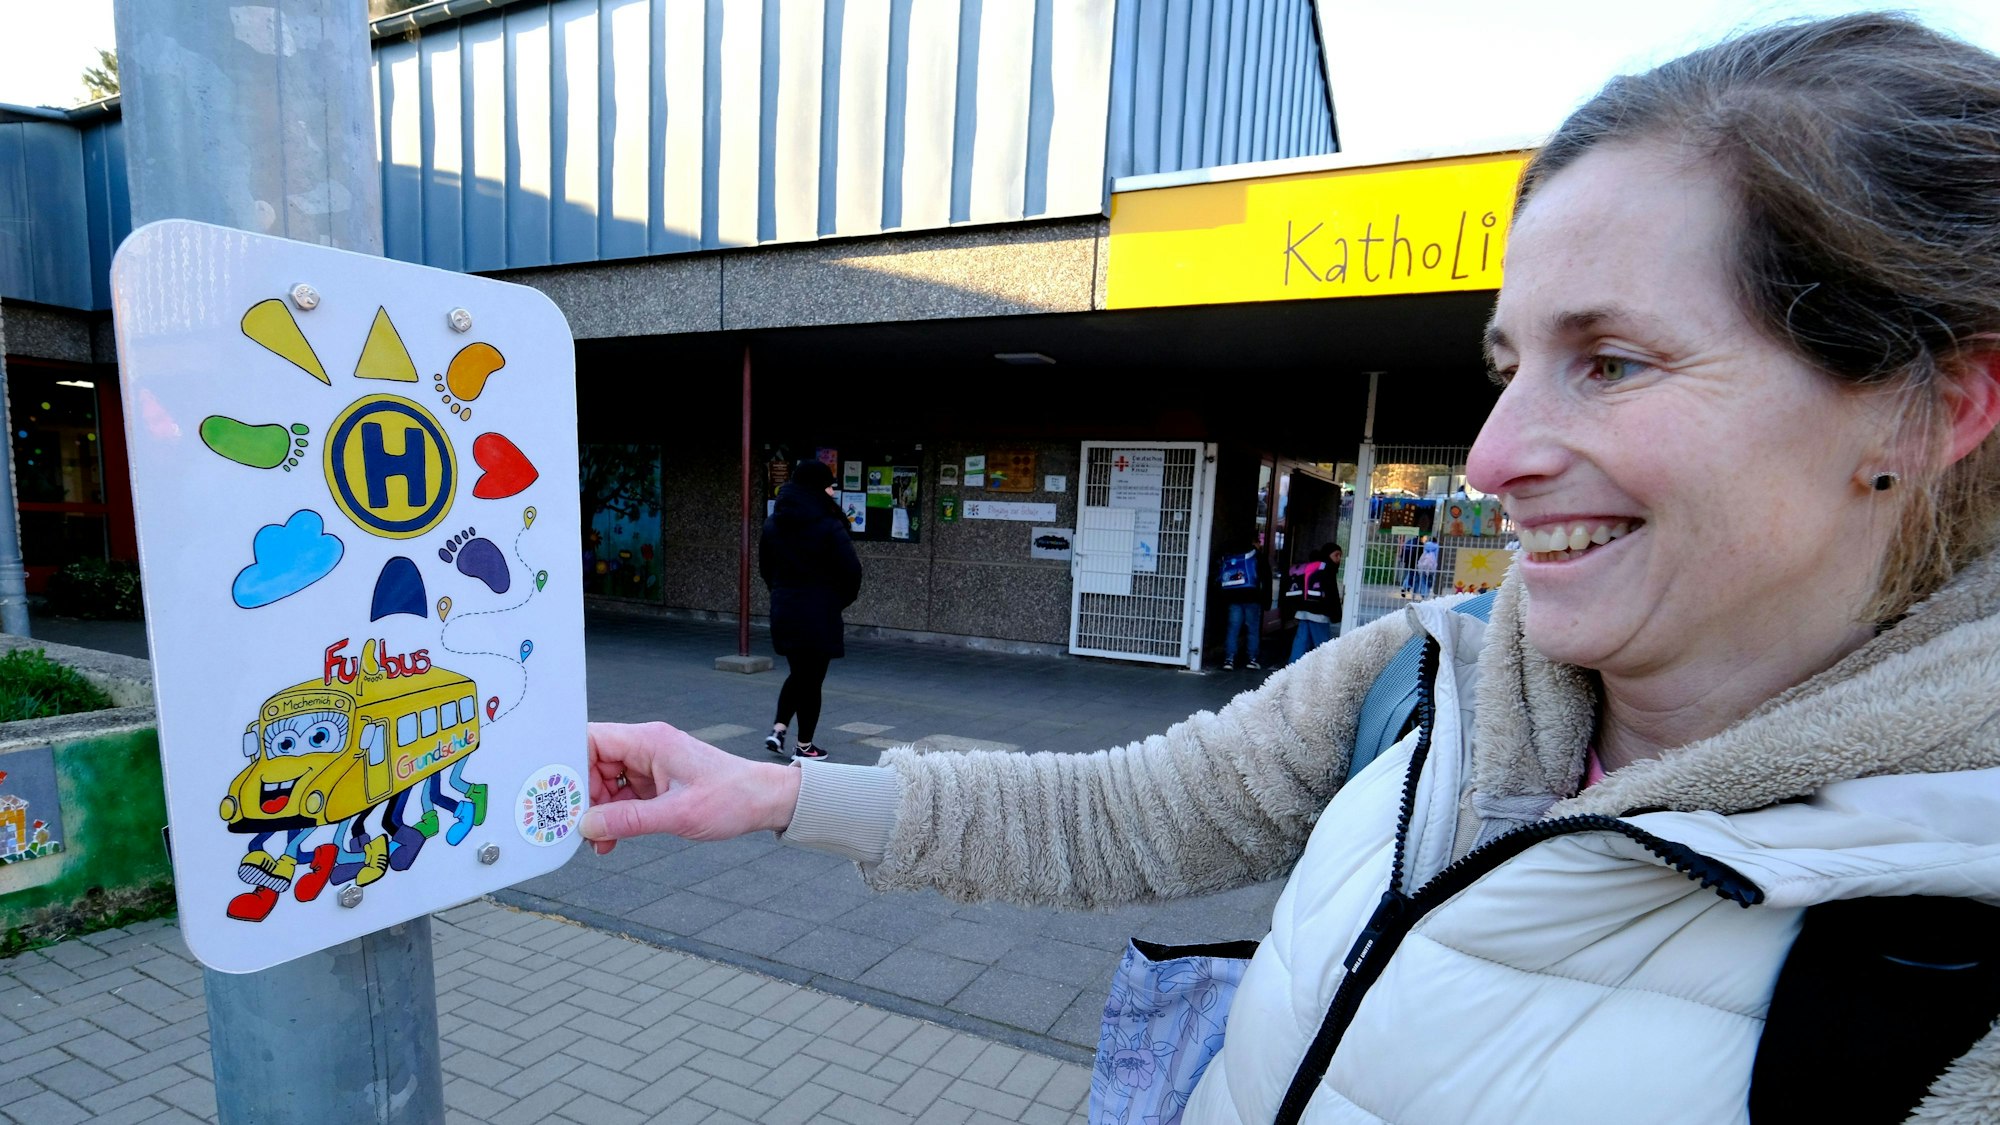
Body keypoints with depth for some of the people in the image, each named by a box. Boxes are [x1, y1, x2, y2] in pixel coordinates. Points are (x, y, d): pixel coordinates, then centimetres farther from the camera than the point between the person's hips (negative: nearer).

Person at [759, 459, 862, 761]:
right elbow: (851, 569, -16)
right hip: (818, 614, -6)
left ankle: (778, 729, 12)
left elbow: (765, 565, 12)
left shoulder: (773, 523, 4)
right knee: (812, 679, 7)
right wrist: (841, 600, 1)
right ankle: (804, 746, 17)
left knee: (797, 673, 23)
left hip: (783, 610, 6)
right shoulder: (828, 526, -16)